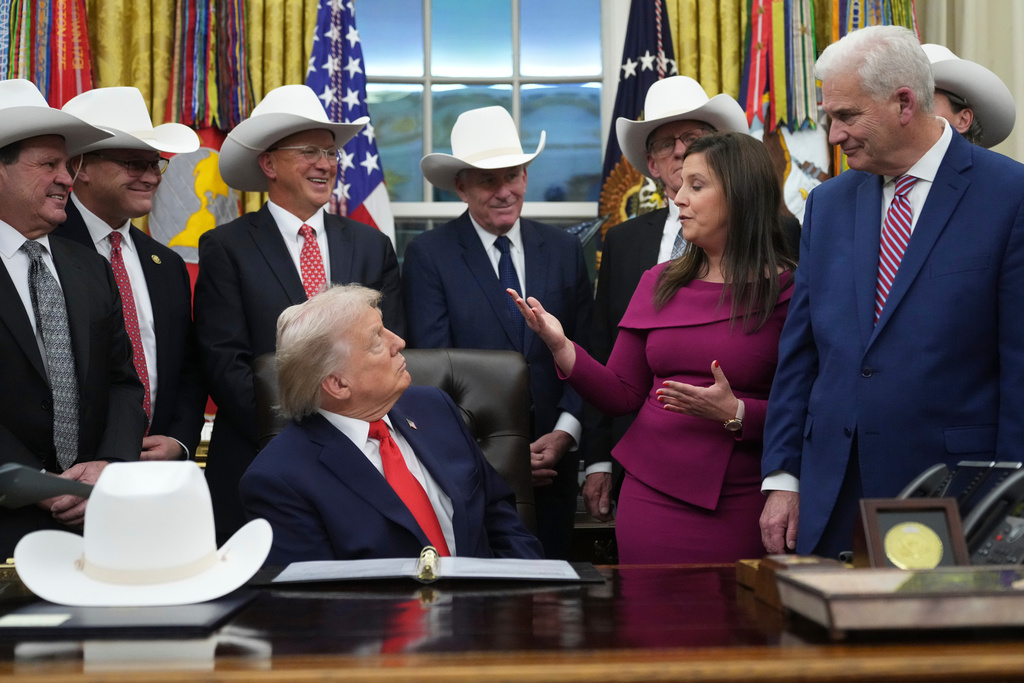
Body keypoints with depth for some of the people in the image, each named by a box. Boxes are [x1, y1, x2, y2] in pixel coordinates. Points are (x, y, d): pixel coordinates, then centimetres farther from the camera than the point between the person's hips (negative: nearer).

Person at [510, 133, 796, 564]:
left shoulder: (788, 291, -5)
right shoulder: (659, 284, 10)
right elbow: (622, 395, 8)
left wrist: (735, 413, -20)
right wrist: (561, 347, -5)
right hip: (650, 495, 4)